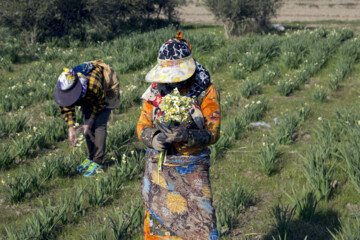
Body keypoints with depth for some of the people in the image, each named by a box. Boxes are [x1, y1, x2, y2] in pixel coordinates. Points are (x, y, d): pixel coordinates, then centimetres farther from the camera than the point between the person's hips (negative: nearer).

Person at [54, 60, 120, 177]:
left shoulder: (94, 84, -45)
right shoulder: (65, 86, -29)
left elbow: (100, 104, -24)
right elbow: (66, 108, -13)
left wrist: (90, 122, -24)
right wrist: (71, 127, -26)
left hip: (107, 89, -5)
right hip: (89, 96, 6)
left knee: (99, 124, -14)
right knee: (87, 124, 2)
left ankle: (97, 162, -9)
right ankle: (91, 157, 18)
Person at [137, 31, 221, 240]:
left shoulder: (206, 91, -9)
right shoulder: (157, 89, 1)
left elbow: (213, 132, -12)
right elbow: (142, 126, 3)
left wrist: (185, 135, -30)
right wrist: (154, 138, -19)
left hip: (192, 169, -3)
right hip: (158, 168, 3)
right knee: (157, 223, 13)